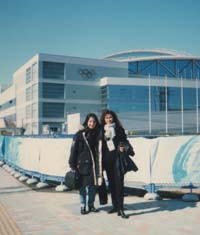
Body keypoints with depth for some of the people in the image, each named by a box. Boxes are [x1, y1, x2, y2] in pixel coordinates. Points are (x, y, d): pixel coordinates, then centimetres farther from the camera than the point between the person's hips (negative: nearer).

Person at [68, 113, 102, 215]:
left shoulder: (97, 135, 7)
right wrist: (73, 164, -9)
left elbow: (99, 150, 12)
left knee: (93, 185, 9)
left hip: (94, 164, 4)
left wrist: (100, 164, 7)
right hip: (83, 164, -4)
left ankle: (91, 205, 22)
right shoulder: (80, 134, -5)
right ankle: (83, 206, 13)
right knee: (83, 185, 2)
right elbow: (73, 149, -6)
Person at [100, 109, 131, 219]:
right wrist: (102, 159, 5)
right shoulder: (102, 130, 11)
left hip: (117, 157, -3)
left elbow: (124, 141, 6)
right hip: (107, 158, 3)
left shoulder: (119, 129, 5)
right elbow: (101, 145, 12)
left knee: (119, 182, -11)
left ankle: (120, 208, -11)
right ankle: (115, 205, 19)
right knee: (111, 182, 8)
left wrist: (122, 147, -14)